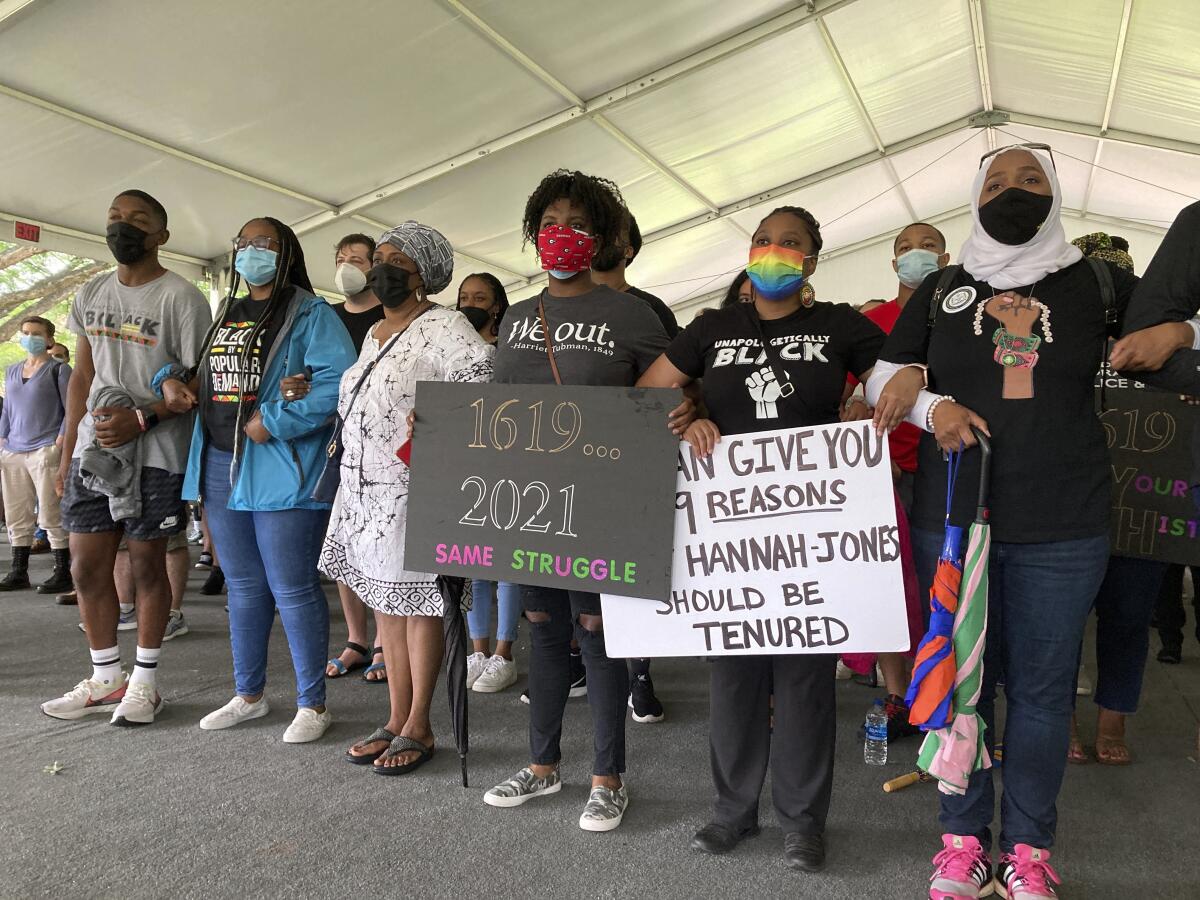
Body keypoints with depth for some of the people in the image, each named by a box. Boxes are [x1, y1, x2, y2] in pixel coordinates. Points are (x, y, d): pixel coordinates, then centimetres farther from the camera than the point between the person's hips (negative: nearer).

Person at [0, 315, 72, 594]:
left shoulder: (58, 369, 1)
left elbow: (71, 410, -4)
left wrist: (60, 443, -13)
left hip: (45, 452, -6)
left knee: (51, 516, -7)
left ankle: (63, 574, -1)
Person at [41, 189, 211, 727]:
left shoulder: (181, 298, -7)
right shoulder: (90, 295, 13)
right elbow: (82, 377, 16)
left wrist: (142, 418, -22)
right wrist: (67, 452, 14)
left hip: (153, 454, -6)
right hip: (92, 450, 6)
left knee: (147, 566, 3)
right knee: (86, 568, 8)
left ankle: (144, 681, 18)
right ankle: (105, 679, 23)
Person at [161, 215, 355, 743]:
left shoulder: (310, 315, -6)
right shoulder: (224, 315, 17)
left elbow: (339, 381, -19)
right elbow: (199, 376, 29)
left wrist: (274, 422, -22)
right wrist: (172, 379, 6)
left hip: (281, 470, -7)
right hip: (219, 467, 8)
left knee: (292, 589, -2)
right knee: (243, 586, 17)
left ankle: (312, 704, 12)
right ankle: (249, 695, 31)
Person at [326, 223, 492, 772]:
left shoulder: (442, 327, -10)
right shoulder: (374, 333, 18)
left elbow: (486, 384, -24)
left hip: (412, 494, -8)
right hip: (365, 490, 9)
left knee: (417, 605, 1)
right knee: (386, 604, 13)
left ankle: (418, 728, 14)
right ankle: (396, 720, 24)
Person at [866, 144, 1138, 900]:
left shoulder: (1100, 285, 6)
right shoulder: (939, 293, 8)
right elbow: (883, 381, 9)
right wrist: (932, 405, -10)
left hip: (1064, 526, 0)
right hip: (951, 518, 1)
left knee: (1042, 685, 8)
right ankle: (964, 838, 26)